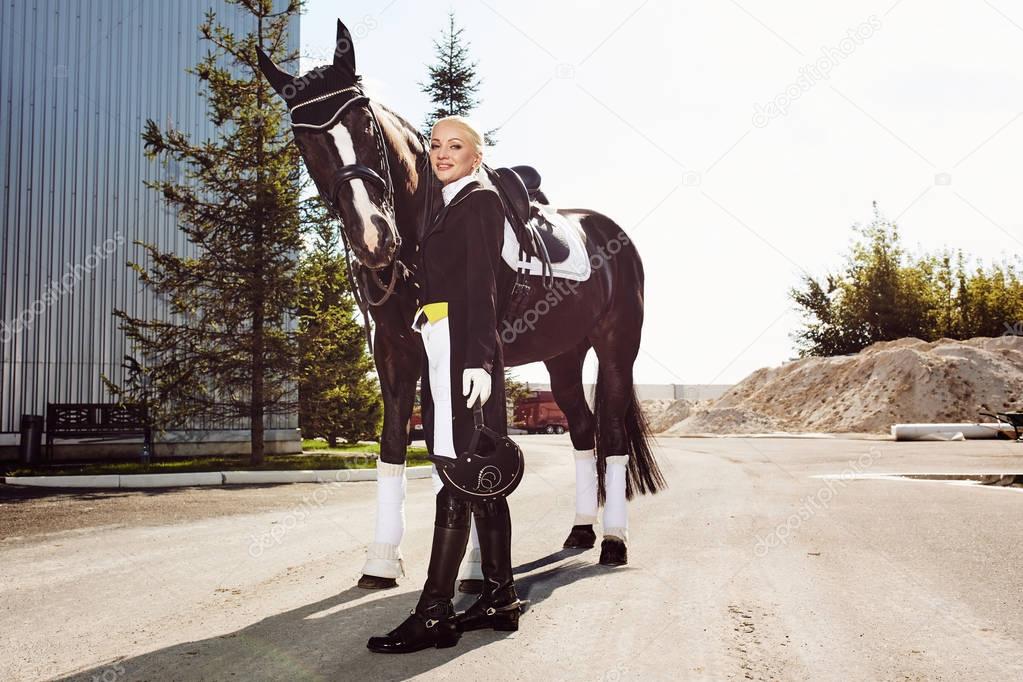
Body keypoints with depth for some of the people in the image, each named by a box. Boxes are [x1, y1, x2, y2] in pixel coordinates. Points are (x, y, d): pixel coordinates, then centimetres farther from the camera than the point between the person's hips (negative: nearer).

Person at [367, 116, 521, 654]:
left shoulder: (481, 202, -4)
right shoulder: (451, 207, 23)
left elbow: (481, 288, -15)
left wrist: (478, 360, -24)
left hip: (462, 348, -10)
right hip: (443, 351, 10)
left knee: (457, 478, -9)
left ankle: (434, 614, -7)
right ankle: (500, 598, 18)